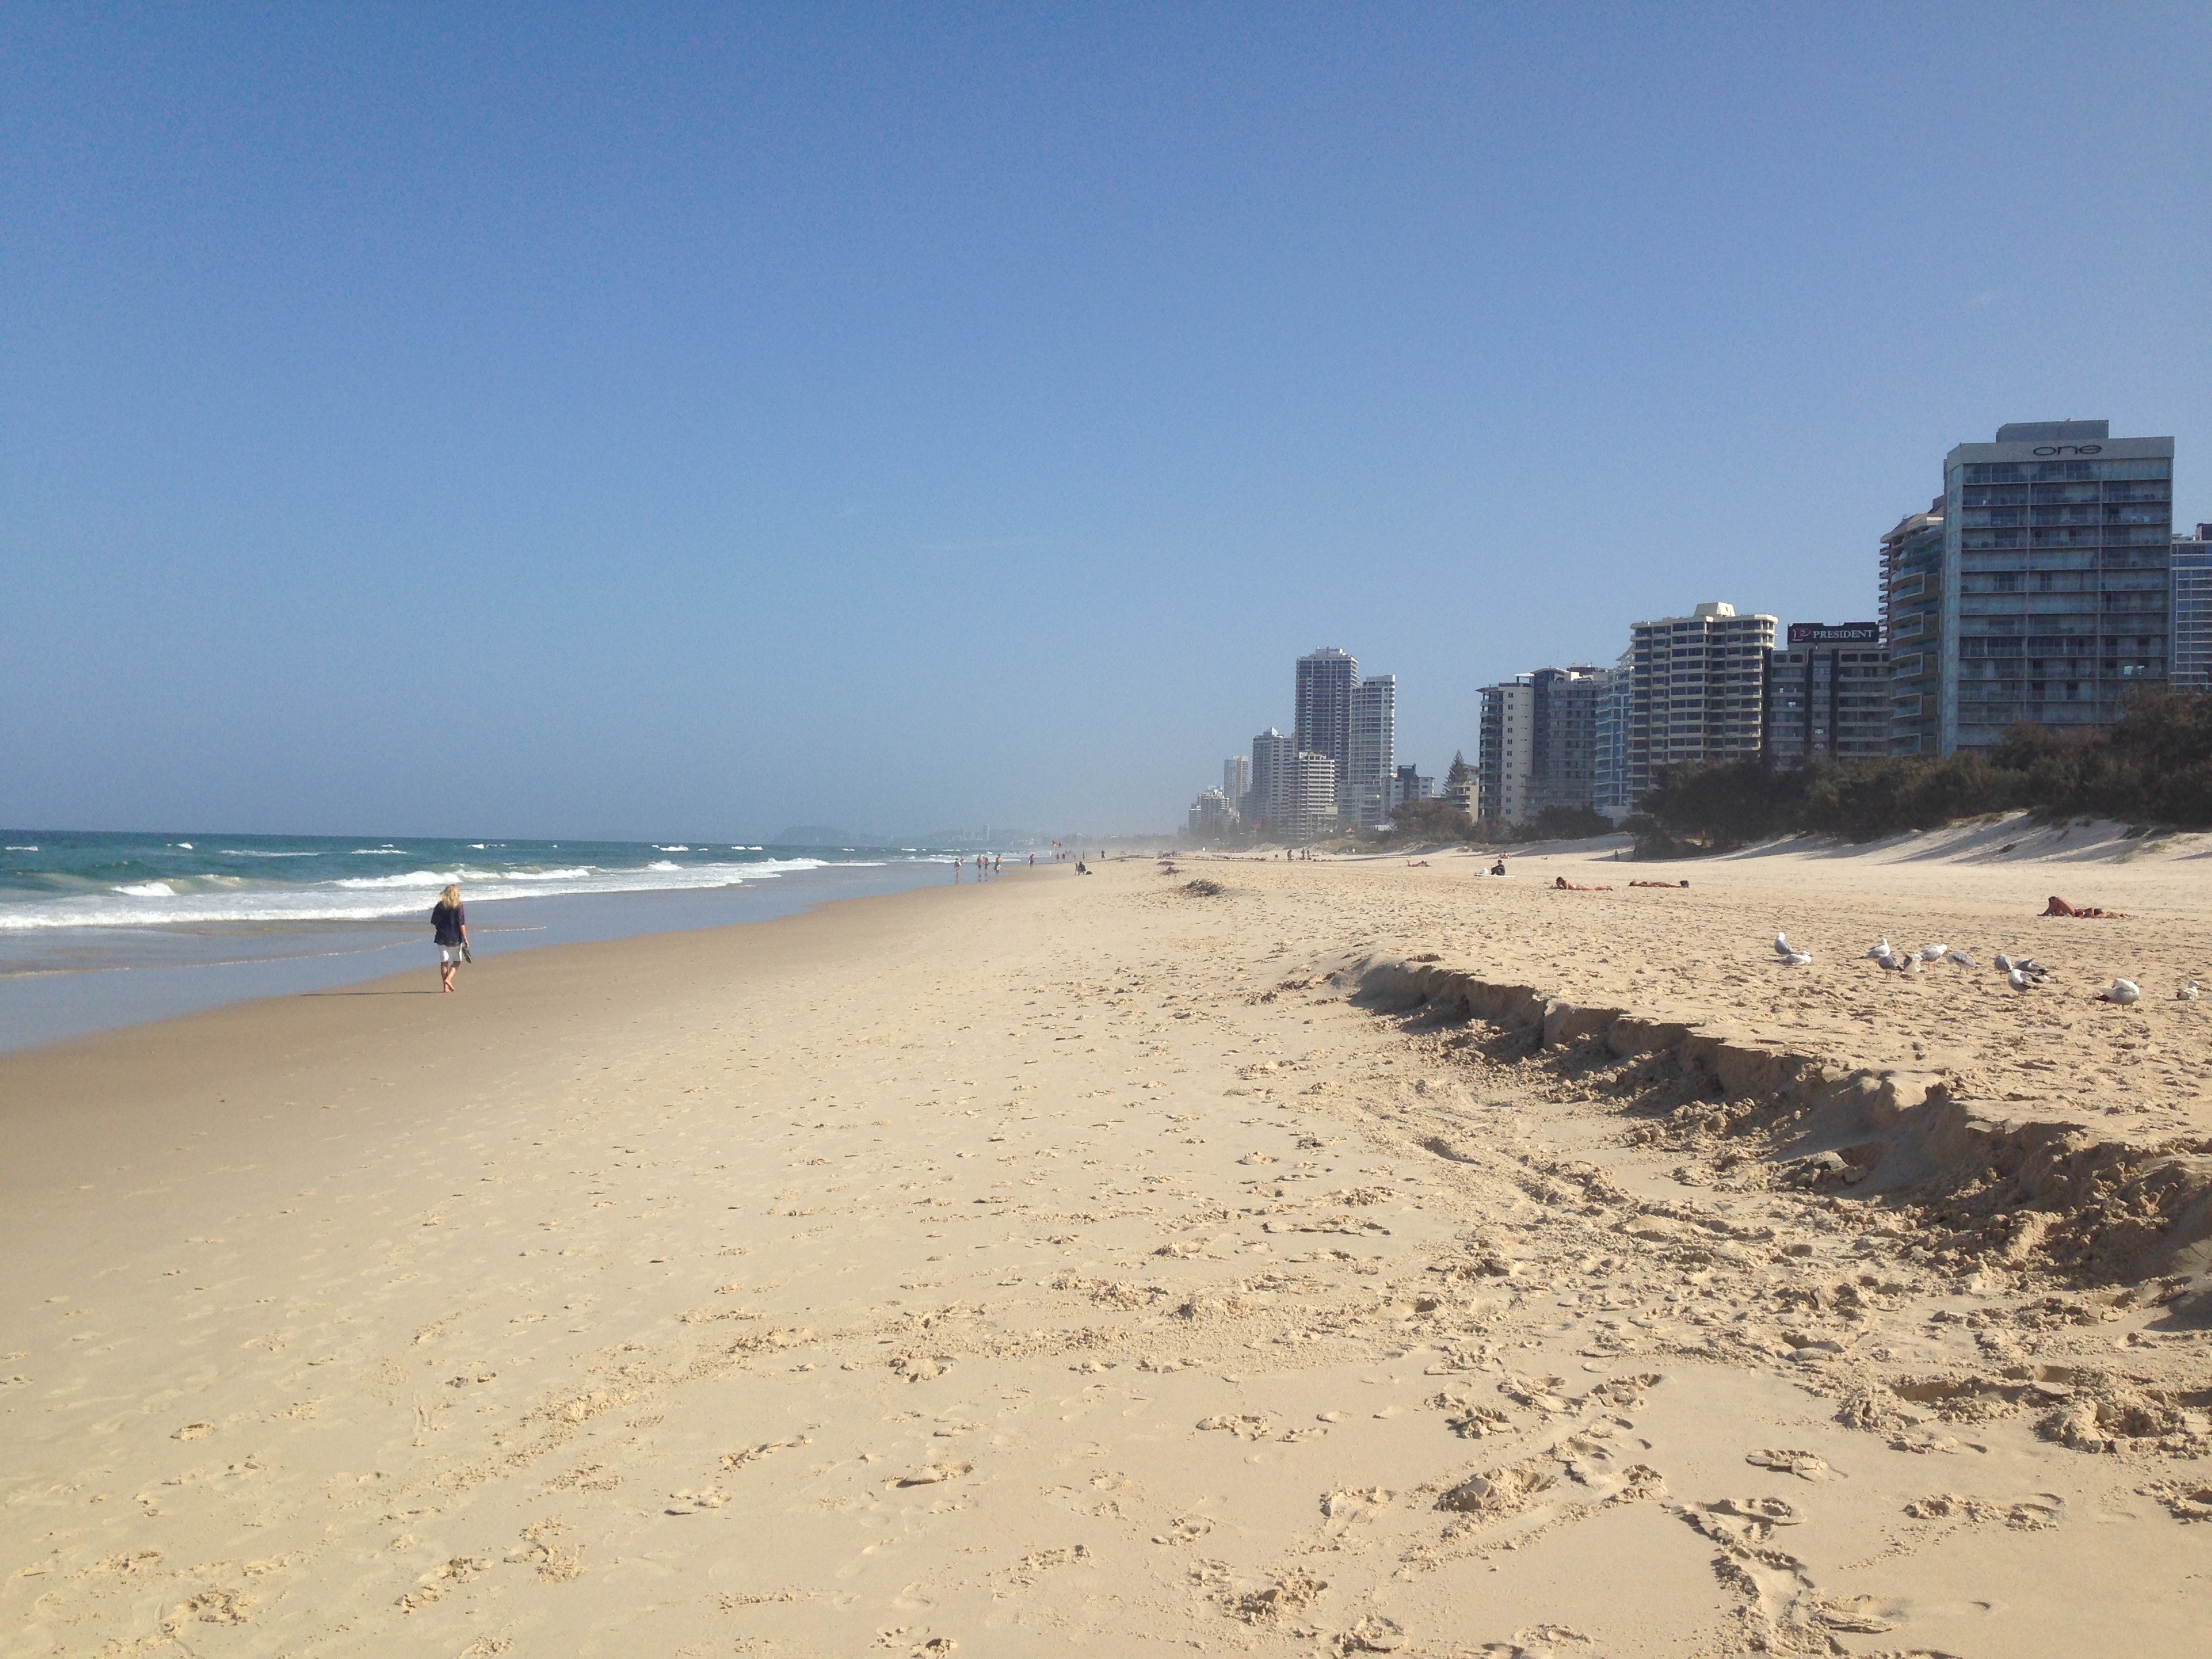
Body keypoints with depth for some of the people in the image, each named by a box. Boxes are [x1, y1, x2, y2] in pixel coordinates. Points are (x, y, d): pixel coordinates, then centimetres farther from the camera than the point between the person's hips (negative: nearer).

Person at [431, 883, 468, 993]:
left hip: (441, 938, 3)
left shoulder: (439, 906, 3)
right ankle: (449, 979, -8)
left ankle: (446, 986, 6)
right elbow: (462, 924, -12)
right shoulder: (458, 906, -9)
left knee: (444, 961, 7)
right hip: (455, 938, -3)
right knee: (457, 960, 11)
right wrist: (465, 939, -9)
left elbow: (433, 923, 8)